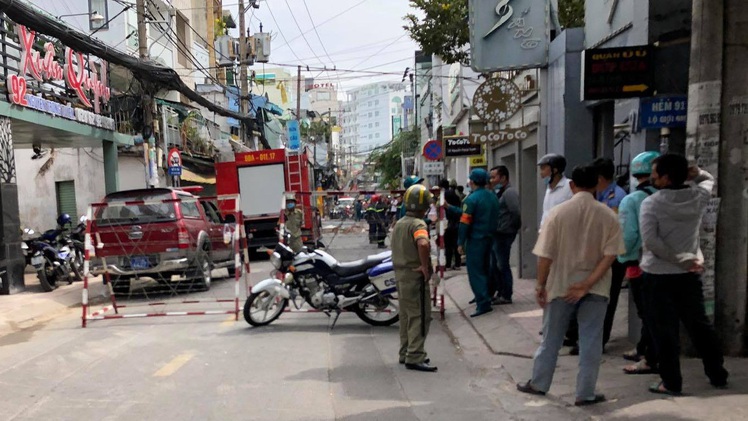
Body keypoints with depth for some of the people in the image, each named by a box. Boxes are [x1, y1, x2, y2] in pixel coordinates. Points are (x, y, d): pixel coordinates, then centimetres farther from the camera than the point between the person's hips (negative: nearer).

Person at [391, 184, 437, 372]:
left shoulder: (399, 224, 12)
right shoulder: (418, 224, -17)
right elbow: (423, 244, -37)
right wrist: (426, 267, -26)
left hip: (400, 275, 9)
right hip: (415, 277, -9)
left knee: (406, 316, 17)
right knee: (420, 317, -3)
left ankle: (405, 353, 26)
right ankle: (415, 358, -2)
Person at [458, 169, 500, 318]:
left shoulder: (472, 199, -15)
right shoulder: (493, 197, 8)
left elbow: (465, 222, -16)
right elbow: (496, 218, 14)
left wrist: (460, 242, -11)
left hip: (476, 239, -8)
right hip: (490, 237, 8)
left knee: (475, 271, -5)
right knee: (485, 268, 19)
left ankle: (484, 303, -10)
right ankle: (484, 296, 30)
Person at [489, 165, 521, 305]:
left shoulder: (509, 192, -13)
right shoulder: (499, 192, 16)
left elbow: (515, 212, -22)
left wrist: (511, 229, -14)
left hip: (503, 235, -10)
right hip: (496, 234, 10)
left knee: (502, 265, -1)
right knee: (495, 265, 15)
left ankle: (506, 296, 9)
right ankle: (500, 292, 25)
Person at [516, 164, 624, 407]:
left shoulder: (558, 212, -10)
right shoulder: (608, 215, -5)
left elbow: (546, 255, -10)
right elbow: (610, 255, -11)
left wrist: (540, 285, 0)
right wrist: (587, 284, -12)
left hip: (561, 285, 0)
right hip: (596, 288, 1)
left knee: (551, 338, 14)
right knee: (591, 341, 10)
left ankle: (538, 384, 28)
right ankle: (585, 393, 18)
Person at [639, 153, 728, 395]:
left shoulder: (651, 203, -14)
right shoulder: (699, 196, 0)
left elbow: (651, 241, -22)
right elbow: (709, 179, 25)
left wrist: (681, 259, -14)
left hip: (659, 274, -5)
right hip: (689, 273, 5)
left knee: (664, 330, 4)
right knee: (700, 325, 19)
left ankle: (671, 383, 11)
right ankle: (718, 375, 31)